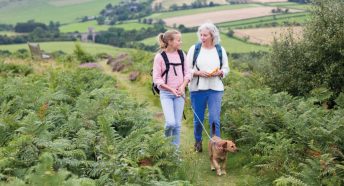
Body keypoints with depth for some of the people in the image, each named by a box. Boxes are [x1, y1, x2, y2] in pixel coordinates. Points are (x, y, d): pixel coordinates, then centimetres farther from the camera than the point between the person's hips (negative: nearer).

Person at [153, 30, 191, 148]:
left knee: (177, 124, 4)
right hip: (166, 93, -4)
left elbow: (187, 73, 8)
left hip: (179, 93, 4)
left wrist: (182, 86, -9)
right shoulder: (160, 56, -10)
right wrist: (171, 89, -14)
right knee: (171, 123, -15)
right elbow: (156, 78, -8)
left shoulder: (181, 54, 3)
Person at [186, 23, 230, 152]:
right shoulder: (194, 49, -1)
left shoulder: (220, 50, 3)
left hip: (215, 89, 0)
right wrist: (198, 73, -17)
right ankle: (198, 142, 33)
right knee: (198, 118, 10)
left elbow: (226, 69, 9)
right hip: (197, 88, 0)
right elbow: (187, 69, 0)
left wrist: (218, 72, -12)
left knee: (215, 119, -8)